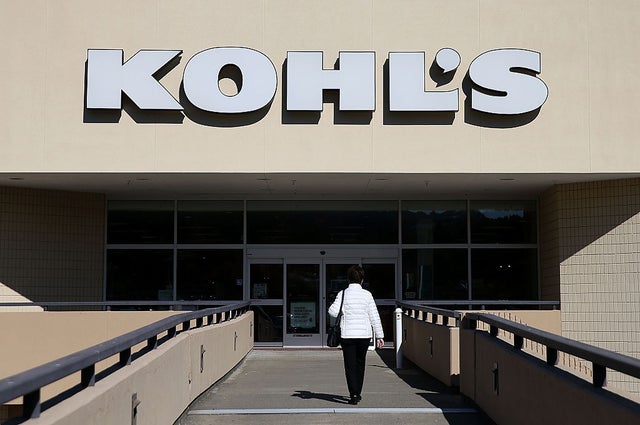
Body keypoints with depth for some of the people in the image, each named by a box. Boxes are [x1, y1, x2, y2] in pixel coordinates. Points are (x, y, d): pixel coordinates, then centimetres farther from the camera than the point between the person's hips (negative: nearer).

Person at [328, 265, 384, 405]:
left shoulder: (343, 294, -3)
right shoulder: (367, 295, 1)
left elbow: (333, 312, -14)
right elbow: (374, 316, 1)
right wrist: (379, 336, 5)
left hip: (347, 334, -2)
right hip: (364, 335, 2)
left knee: (350, 365, 2)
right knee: (360, 364, 17)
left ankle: (354, 395, -6)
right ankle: (358, 393, 25)